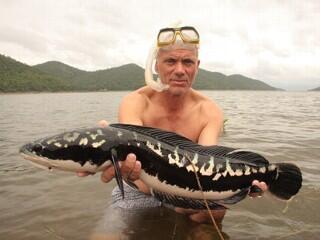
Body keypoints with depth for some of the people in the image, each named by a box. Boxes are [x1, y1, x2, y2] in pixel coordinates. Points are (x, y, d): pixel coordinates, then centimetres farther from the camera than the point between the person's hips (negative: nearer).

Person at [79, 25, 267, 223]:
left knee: (216, 207, -23)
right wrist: (124, 166, -62)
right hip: (139, 194, 0)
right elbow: (135, 158, -37)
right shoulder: (135, 103, -20)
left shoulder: (209, 112, -14)